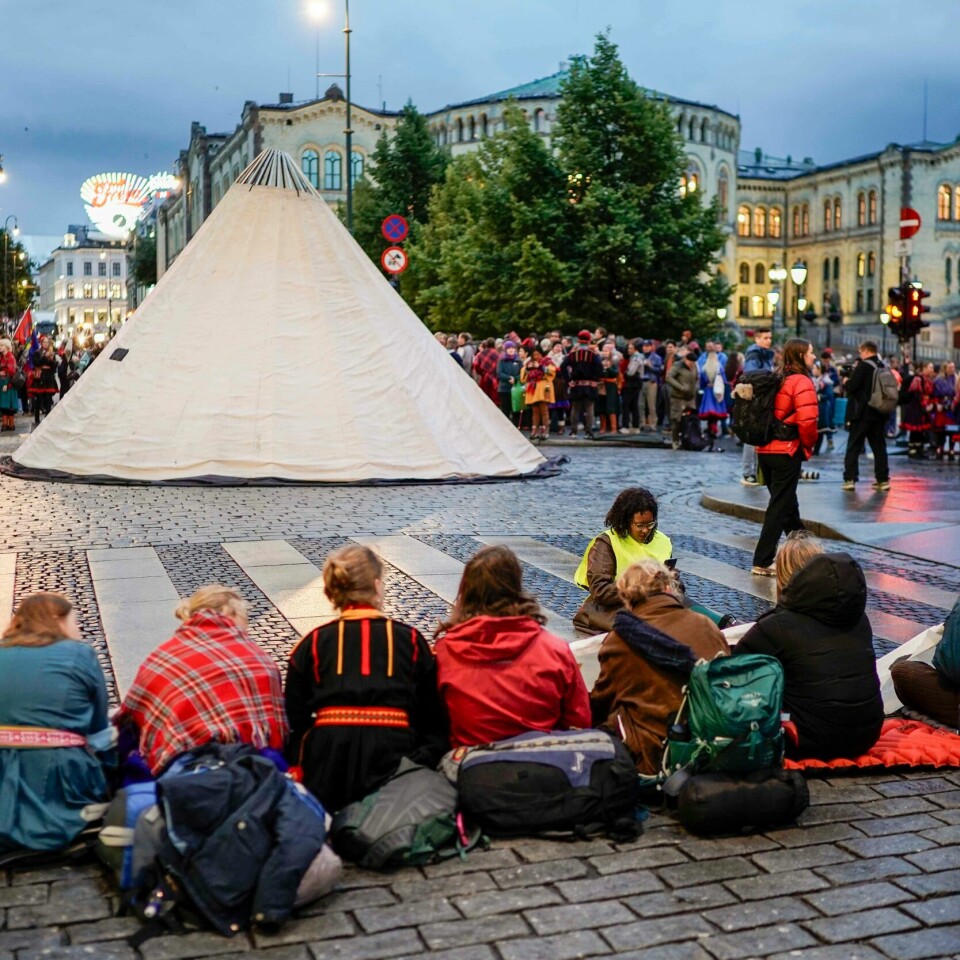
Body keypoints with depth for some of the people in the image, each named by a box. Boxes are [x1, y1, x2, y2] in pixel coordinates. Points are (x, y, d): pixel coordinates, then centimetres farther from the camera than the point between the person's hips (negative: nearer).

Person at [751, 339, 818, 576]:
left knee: (787, 503, 20)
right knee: (780, 507, -3)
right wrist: (808, 446, -5)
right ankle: (762, 562, -4)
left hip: (765, 450, 8)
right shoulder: (802, 382, -12)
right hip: (787, 452, -8)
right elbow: (807, 421, -21)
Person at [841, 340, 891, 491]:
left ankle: (850, 479, -3)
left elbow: (851, 387, -18)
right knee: (879, 447, 11)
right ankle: (883, 479, 11)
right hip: (879, 414, 6)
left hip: (862, 413, -6)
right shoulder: (883, 367, 7)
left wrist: (846, 382, 5)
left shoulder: (863, 366, -12)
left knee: (854, 446, 1)